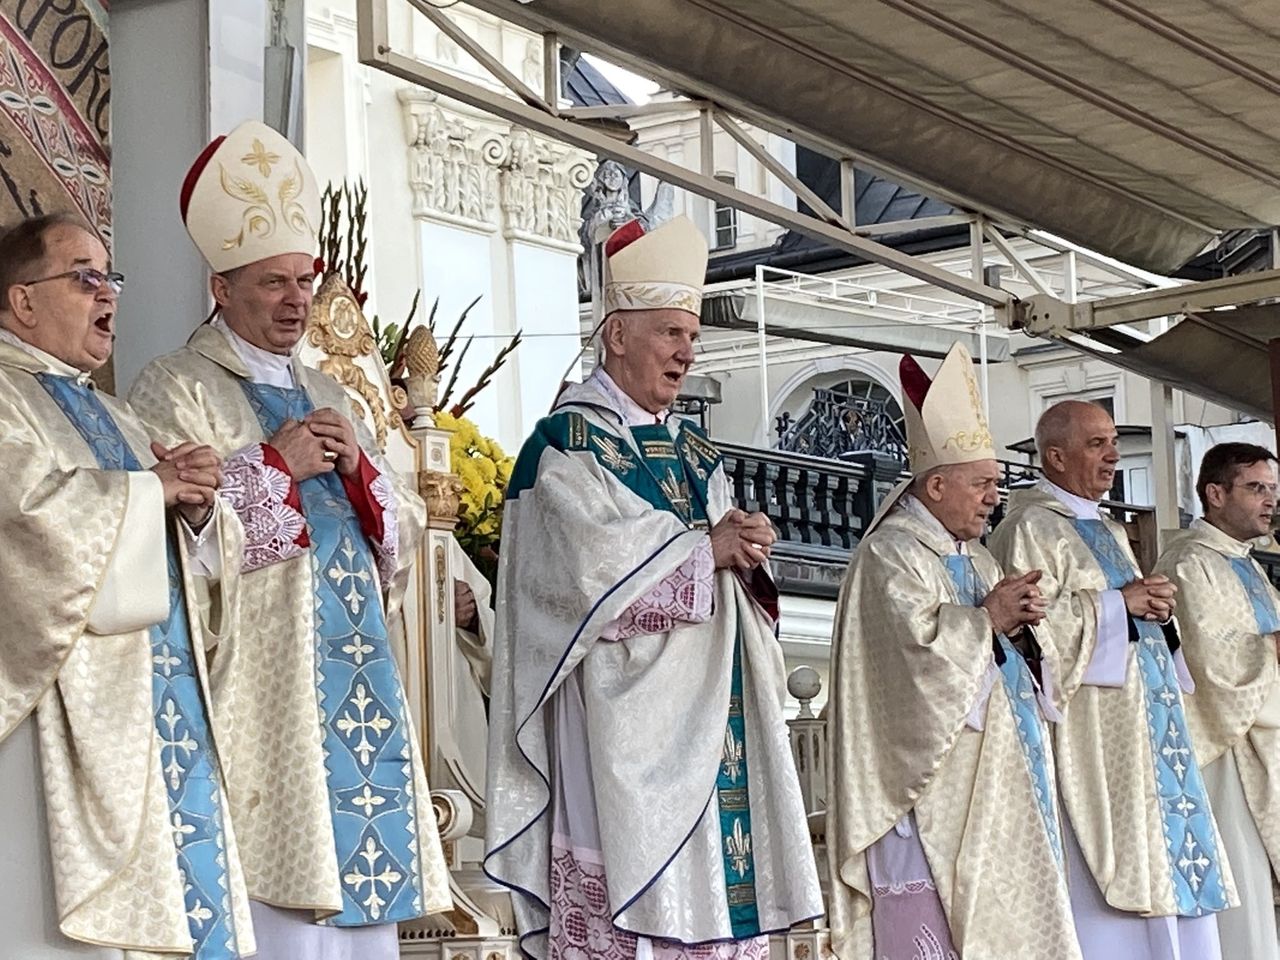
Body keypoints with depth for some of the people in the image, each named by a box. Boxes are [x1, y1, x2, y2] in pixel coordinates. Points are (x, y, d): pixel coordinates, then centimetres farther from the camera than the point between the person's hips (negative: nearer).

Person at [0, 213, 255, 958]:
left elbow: (200, 555, 20)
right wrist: (152, 487, -7)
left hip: (166, 698, 8)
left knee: (178, 893, 3)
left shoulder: (111, 415, 23)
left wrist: (198, 508, -3)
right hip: (69, 709, -8)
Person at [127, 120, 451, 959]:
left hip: (353, 681, 7)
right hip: (258, 683, -7)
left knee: (359, 890, 4)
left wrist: (357, 467, -1)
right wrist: (274, 465, -12)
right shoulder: (177, 390, -1)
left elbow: (405, 528, 18)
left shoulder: (325, 393, 21)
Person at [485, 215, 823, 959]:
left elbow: (725, 550, 18)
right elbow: (594, 564, -17)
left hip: (709, 711, 8)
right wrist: (706, 549, -11)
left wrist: (746, 552, -5)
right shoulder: (569, 441, -5)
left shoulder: (693, 452, 19)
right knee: (632, 885, -11)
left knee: (712, 883, 4)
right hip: (626, 717, -7)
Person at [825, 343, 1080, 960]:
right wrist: (986, 618, -14)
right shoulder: (891, 555, -9)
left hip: (993, 781, 9)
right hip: (931, 784, -9)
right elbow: (914, 647, -23)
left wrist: (1017, 623, 0)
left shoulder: (973, 556, 19)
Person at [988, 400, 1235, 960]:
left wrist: (1155, 609, 5)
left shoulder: (1107, 532, 21)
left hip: (1144, 731, 9)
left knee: (1163, 870, 6)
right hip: (1089, 733, -9)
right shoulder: (1030, 529, -6)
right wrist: (1117, 604, -15)